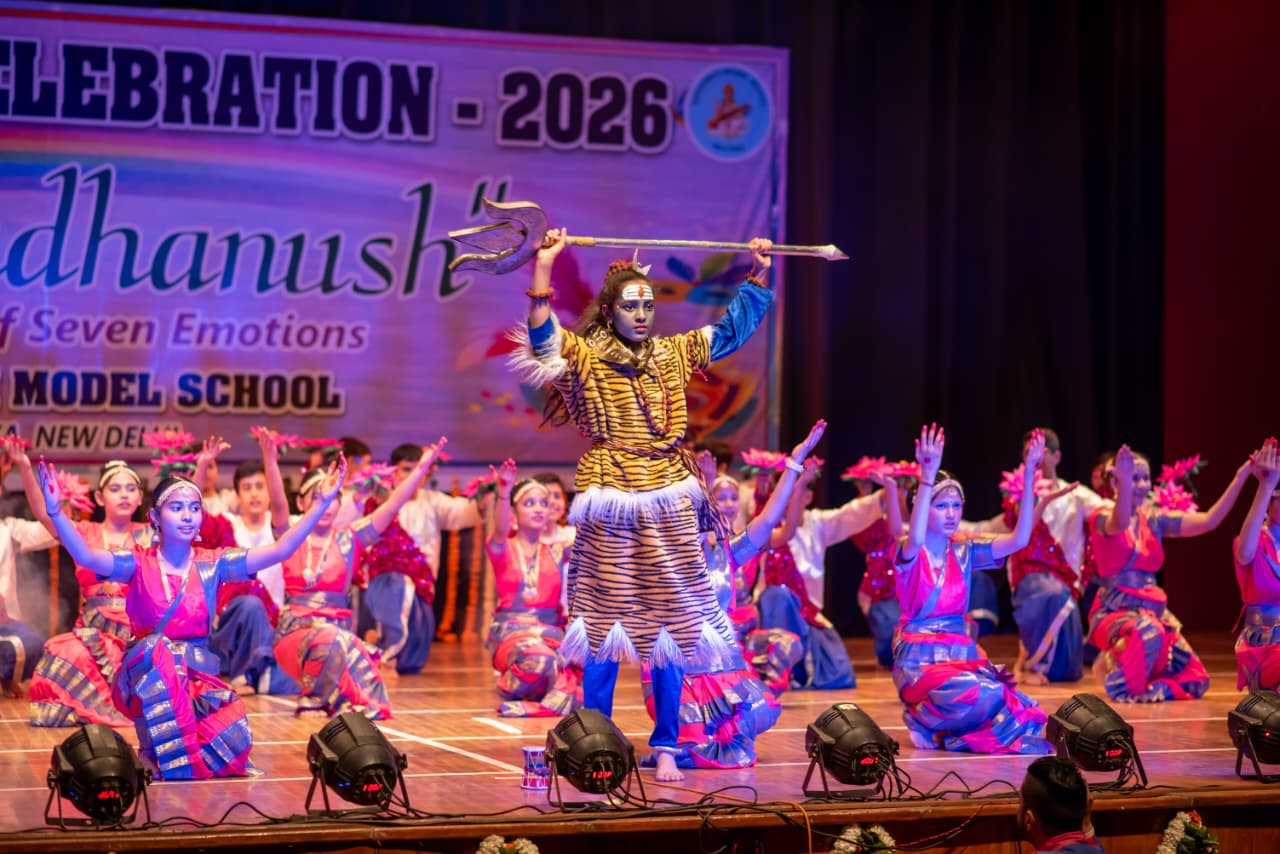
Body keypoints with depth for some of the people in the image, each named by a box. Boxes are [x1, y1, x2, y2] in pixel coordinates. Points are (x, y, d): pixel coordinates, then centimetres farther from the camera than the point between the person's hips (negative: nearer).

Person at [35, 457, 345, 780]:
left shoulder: (213, 563, 4)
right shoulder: (139, 563, -1)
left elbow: (279, 550, -4)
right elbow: (86, 556, -19)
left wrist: (321, 504, -13)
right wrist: (55, 511, -36)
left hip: (198, 678, 2)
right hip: (142, 677, -1)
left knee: (234, 735, -30)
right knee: (159, 648, -38)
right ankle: (183, 769, -28)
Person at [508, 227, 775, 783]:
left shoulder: (671, 355, 13)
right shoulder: (586, 358, 1)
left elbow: (733, 330, 24)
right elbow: (542, 335, -17)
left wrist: (757, 274, 20)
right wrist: (544, 268, -26)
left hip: (669, 507, 3)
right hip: (611, 511, -3)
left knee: (669, 625, 1)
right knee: (606, 624, -1)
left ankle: (666, 747, 8)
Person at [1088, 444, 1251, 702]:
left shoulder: (1154, 519, 13)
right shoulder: (1103, 517, -4)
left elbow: (1208, 521, 6)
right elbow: (1120, 524, -29)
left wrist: (1240, 478, -1)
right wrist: (1124, 483, -49)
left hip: (1154, 610, 7)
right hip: (1114, 610, -7)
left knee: (1194, 680, -9)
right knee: (1146, 632, -41)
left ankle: (1116, 661, 12)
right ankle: (1120, 682, -13)